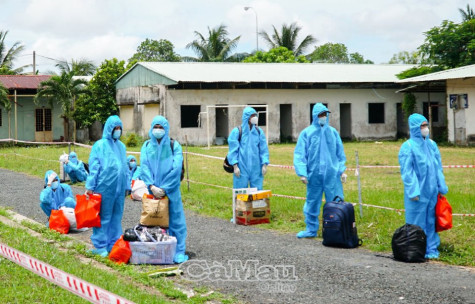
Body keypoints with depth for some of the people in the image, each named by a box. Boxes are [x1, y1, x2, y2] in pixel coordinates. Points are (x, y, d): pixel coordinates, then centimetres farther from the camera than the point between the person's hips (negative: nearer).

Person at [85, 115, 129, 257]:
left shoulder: (121, 146, 16)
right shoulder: (100, 145, -1)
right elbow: (94, 167, -5)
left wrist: (127, 186, 18)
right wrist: (90, 186, -9)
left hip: (119, 187, 6)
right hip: (105, 186, -6)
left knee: (116, 216, 9)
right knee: (103, 216, -2)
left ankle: (113, 245, 17)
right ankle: (100, 246, 4)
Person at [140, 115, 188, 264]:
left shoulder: (174, 146, 0)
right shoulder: (147, 146, 7)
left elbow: (176, 168, -8)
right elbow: (144, 167, -2)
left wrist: (164, 188, -13)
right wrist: (152, 186, -16)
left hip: (171, 190, -2)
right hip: (152, 190, 2)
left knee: (175, 220, -2)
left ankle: (179, 252, 3)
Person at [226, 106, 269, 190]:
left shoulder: (259, 131, 6)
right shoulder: (237, 132, -4)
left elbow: (264, 149, 8)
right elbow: (233, 150, -3)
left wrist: (264, 165, 0)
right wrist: (235, 166, -8)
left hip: (256, 168, 3)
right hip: (242, 167, -3)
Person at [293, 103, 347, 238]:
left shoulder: (333, 132, 7)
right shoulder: (307, 133, 0)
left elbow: (340, 153, 13)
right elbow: (299, 154, -1)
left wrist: (342, 170, 5)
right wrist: (302, 173, -9)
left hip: (332, 175, 1)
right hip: (314, 175, -1)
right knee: (312, 203, 8)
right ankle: (311, 230, 21)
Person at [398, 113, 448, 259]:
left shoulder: (432, 144, 10)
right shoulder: (408, 147, -8)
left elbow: (438, 167, 13)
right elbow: (407, 171, -10)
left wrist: (442, 187, 9)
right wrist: (413, 191, -15)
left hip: (432, 191, 5)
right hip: (418, 192, -5)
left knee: (431, 220, 10)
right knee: (417, 222, 1)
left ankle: (431, 249, 18)